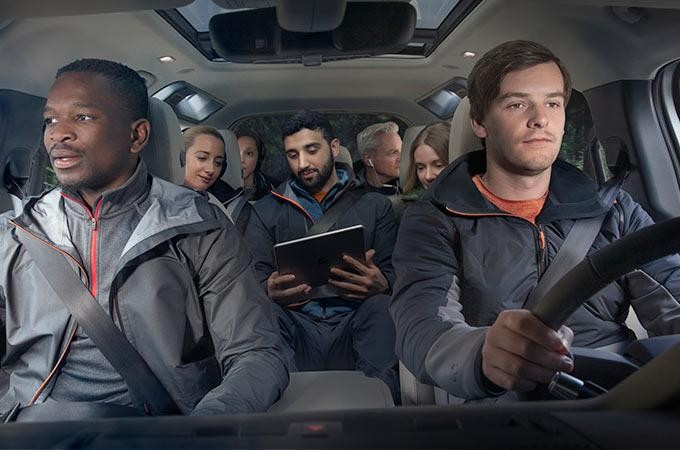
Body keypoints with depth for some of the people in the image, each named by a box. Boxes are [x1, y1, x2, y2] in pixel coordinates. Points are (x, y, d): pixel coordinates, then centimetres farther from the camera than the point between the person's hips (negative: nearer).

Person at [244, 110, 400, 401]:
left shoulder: (375, 206, 16)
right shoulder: (266, 210, 18)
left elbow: (394, 273, 9)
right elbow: (255, 277, 8)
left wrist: (381, 285, -18)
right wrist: (270, 291, -19)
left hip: (354, 320, 0)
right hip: (295, 322, 1)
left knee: (380, 306, -32)